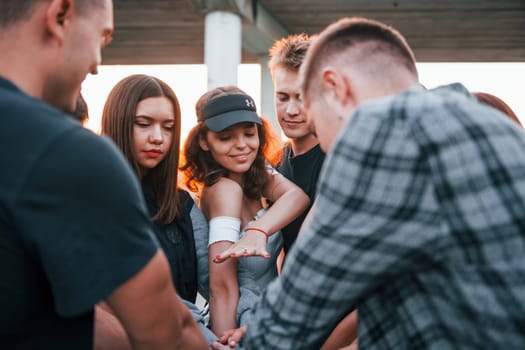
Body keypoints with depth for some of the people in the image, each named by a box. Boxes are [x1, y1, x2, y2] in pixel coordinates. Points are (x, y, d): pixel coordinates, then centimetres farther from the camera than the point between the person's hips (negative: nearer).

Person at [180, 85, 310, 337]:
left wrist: (258, 230, -38)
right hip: (245, 324, -7)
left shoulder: (258, 173, 0)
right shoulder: (224, 188, -22)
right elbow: (222, 287, -29)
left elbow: (298, 196, -20)